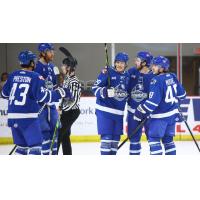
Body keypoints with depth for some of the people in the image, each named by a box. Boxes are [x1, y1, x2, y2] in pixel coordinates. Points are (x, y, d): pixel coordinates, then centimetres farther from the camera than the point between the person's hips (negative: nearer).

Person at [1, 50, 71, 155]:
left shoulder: (13, 75, 8)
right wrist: (60, 93, -6)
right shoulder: (35, 77, -9)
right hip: (28, 117, -6)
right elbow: (43, 96, -15)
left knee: (22, 145, 17)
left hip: (13, 116, 7)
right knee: (35, 144, -3)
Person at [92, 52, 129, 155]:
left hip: (119, 112, 6)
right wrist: (106, 92, -27)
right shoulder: (107, 72, -8)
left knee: (116, 138, 9)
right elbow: (95, 88, -13)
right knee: (107, 137, -11)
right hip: (105, 110, -6)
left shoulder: (126, 76, 11)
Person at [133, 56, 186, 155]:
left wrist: (140, 113, -13)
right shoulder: (173, 77, 5)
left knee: (153, 138, -2)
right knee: (168, 139, 16)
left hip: (160, 116, -8)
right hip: (173, 113, 8)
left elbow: (153, 101, -21)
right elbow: (181, 94, 14)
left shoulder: (156, 80, -18)